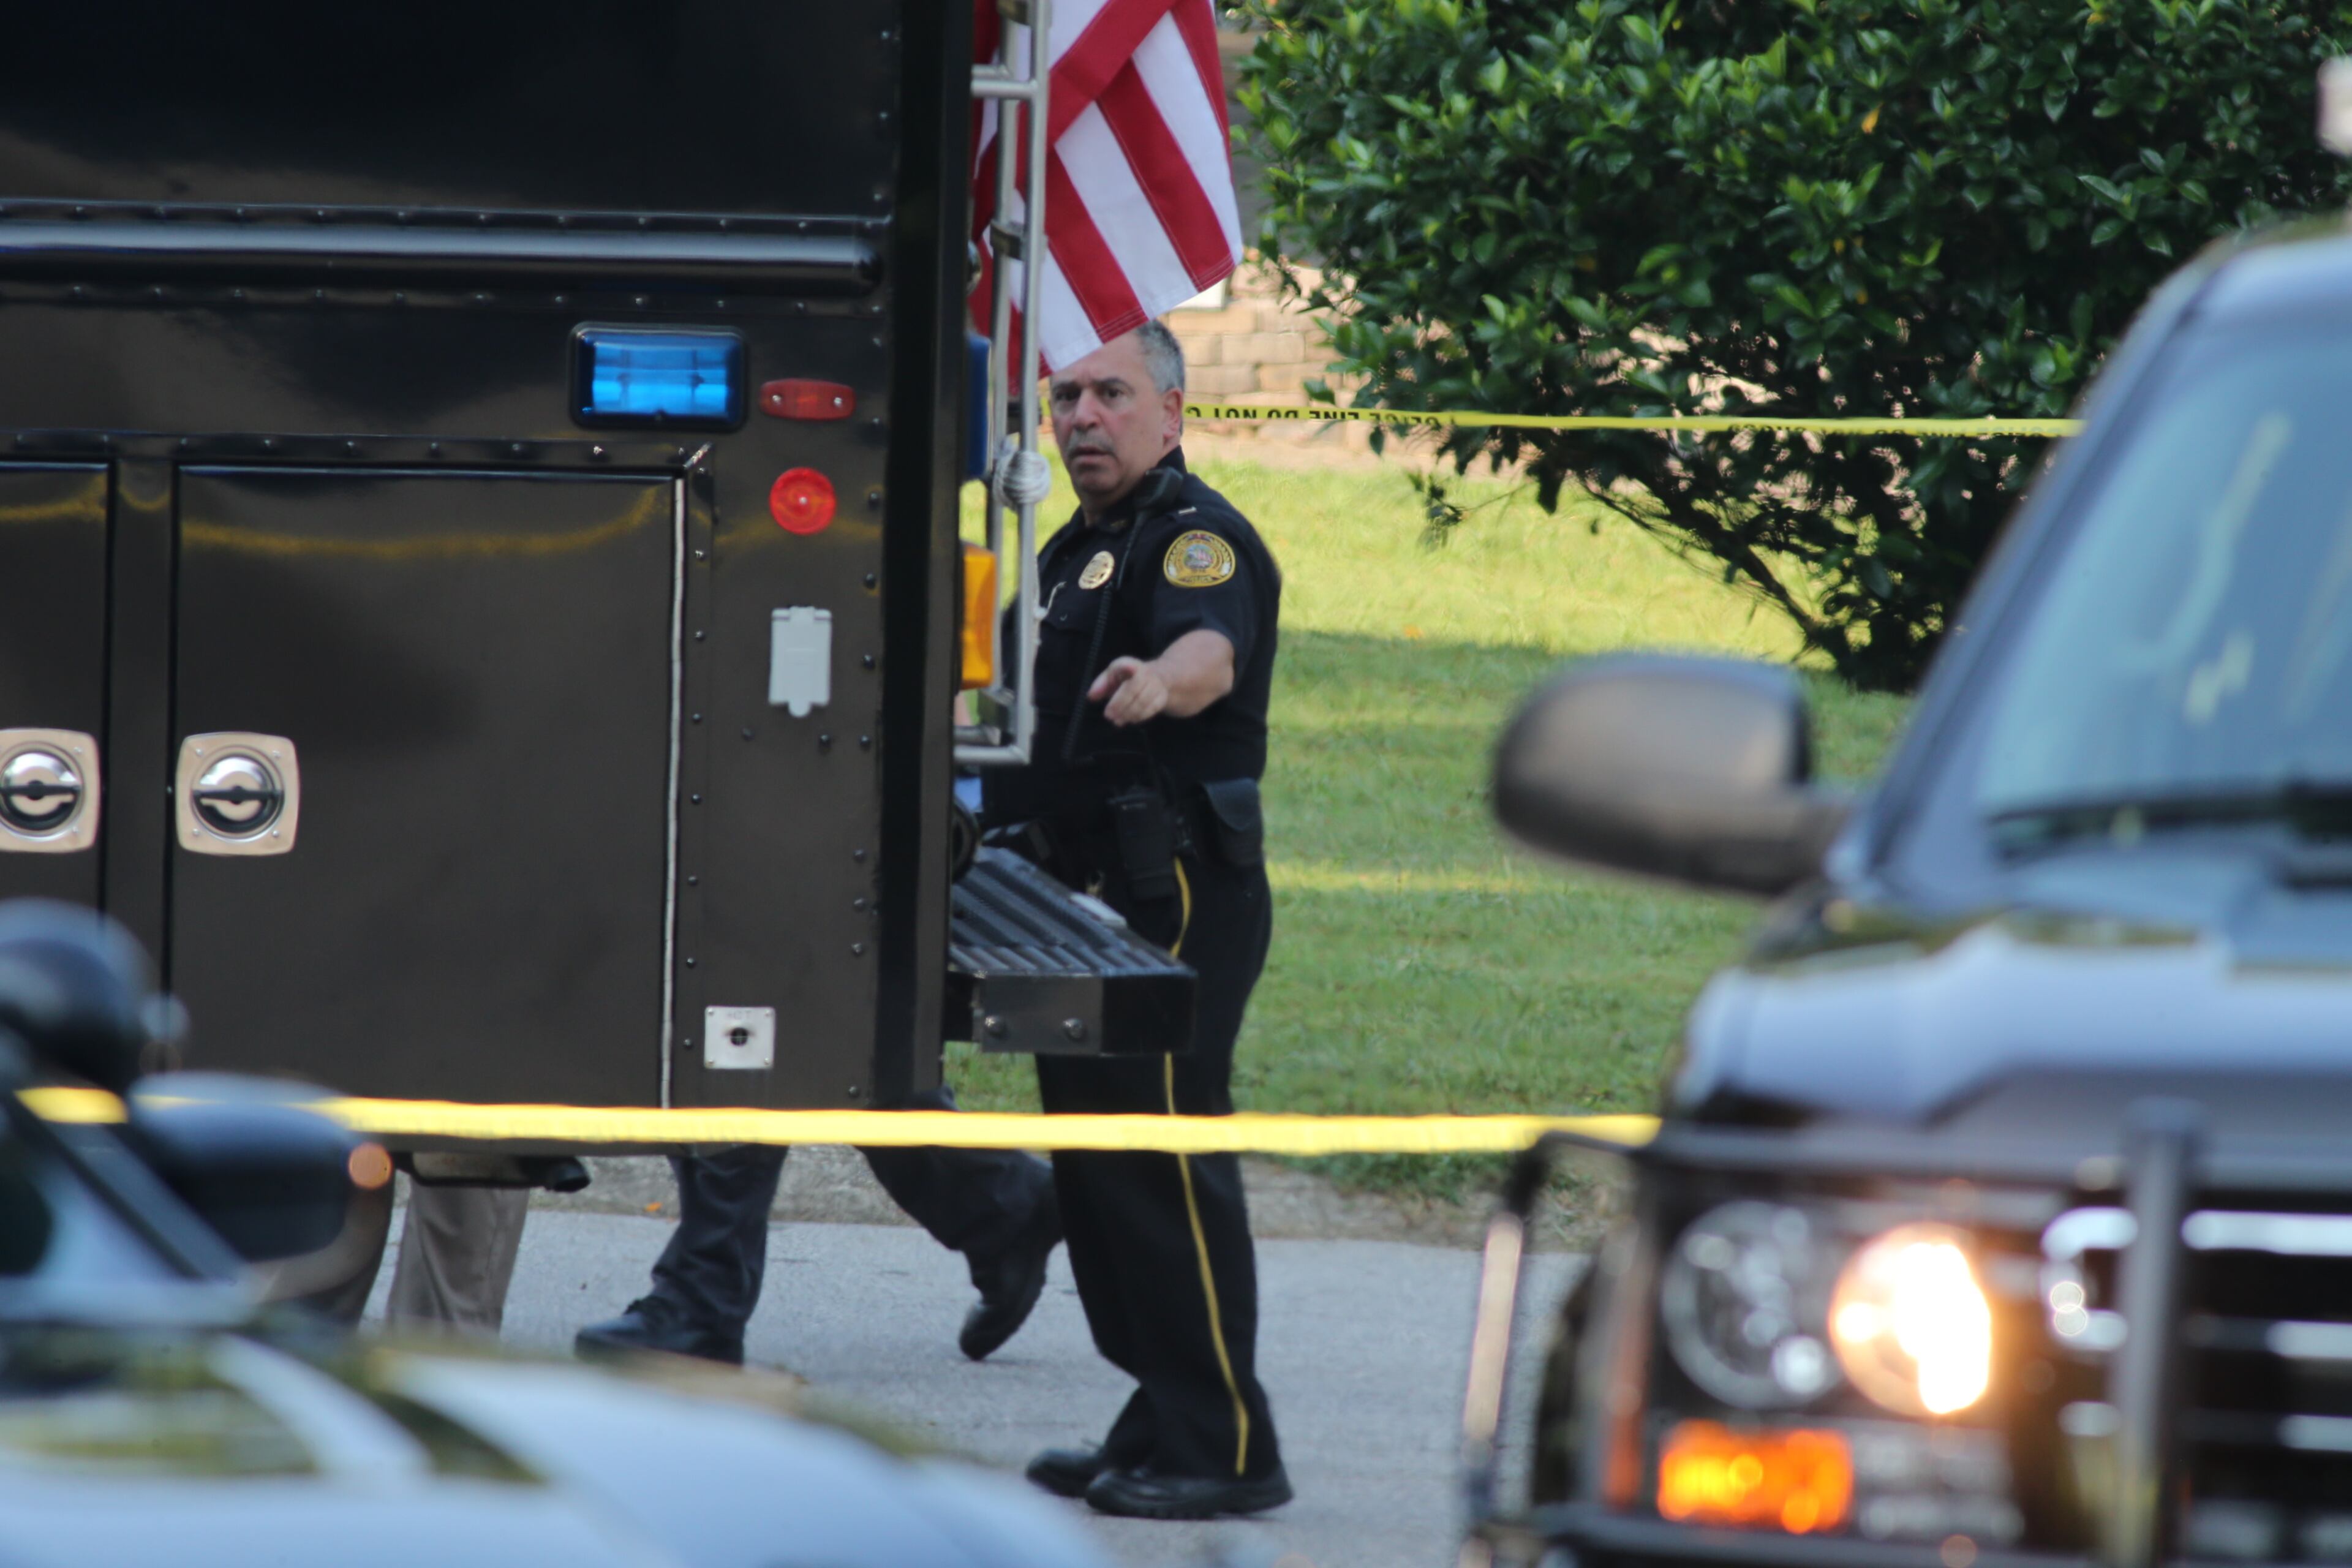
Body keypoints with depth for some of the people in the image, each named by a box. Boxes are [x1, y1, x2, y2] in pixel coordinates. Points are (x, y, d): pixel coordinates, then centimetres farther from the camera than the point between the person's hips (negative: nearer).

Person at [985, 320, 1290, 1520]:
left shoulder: (1197, 538, -12)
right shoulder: (1075, 552, 19)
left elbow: (1215, 650, -35)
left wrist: (1162, 679, -55)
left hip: (1176, 899, -10)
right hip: (1088, 900, 10)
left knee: (1164, 1162, -12)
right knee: (1096, 1159, 11)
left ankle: (1226, 1450, -10)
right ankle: (1161, 1425, 18)